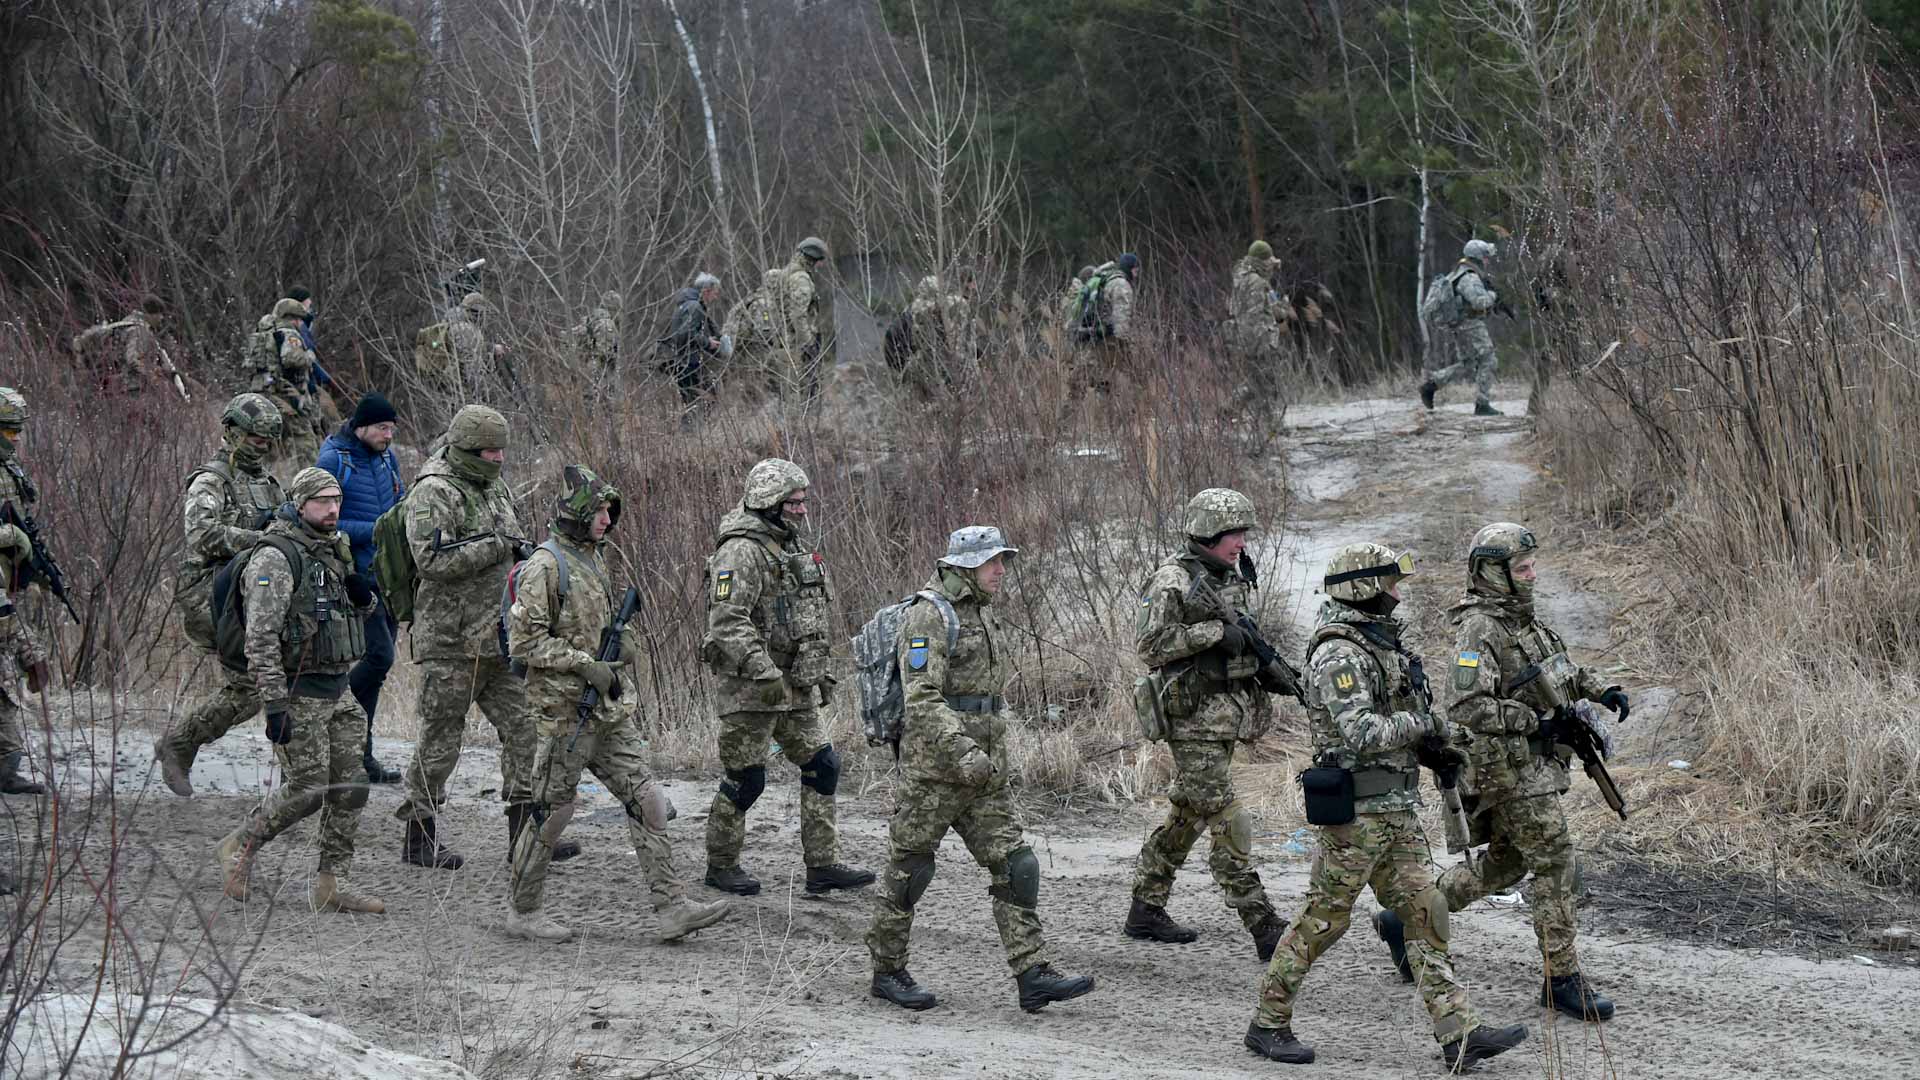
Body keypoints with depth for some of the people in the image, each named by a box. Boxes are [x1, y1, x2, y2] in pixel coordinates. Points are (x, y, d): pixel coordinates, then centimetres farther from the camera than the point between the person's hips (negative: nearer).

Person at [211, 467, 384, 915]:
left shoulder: (333, 550, 13)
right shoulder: (276, 557, -14)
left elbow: (356, 611, 27)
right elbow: (261, 636, -20)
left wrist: (362, 594, 1)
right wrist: (274, 705, -24)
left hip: (337, 689, 8)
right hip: (298, 691, -8)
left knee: (350, 787, 4)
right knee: (307, 789, -7)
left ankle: (331, 886, 10)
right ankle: (238, 847, 14)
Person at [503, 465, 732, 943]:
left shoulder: (596, 559, 14)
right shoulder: (546, 566, -13)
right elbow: (524, 640, -17)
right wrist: (586, 666, -19)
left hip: (611, 710, 8)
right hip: (567, 709, -8)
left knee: (645, 801, 1)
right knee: (551, 809, 0)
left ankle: (672, 907, -1)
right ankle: (523, 912, 12)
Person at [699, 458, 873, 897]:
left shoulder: (794, 548, 14)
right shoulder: (741, 552, -16)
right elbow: (728, 621, -26)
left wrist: (819, 671, 23)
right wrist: (763, 671, -32)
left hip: (795, 687, 9)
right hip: (750, 688, -9)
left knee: (822, 766, 5)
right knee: (746, 779, -1)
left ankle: (822, 865, 8)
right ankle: (721, 865, 15)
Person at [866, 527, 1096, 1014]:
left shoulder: (982, 615, 14)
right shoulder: (929, 616, -13)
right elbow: (922, 697, -22)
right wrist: (961, 750, -31)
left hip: (982, 774, 8)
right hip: (933, 768, -8)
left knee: (1015, 867, -1)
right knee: (909, 870, 4)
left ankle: (1033, 976, -4)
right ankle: (887, 972, 16)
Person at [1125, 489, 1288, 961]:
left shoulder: (1234, 577, 13)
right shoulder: (1173, 580, -12)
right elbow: (1149, 645, -17)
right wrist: (1213, 632, -21)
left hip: (1227, 715, 9)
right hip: (1194, 715, -9)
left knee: (1187, 816, 15)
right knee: (1226, 822, -9)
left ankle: (1146, 910, 26)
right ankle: (1264, 928, -11)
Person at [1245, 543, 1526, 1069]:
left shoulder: (1381, 642, 14)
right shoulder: (1338, 654, -17)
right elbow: (1360, 733, -27)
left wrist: (1430, 748, 7)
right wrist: (1422, 723, -13)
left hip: (1396, 808, 9)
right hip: (1354, 809, -9)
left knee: (1424, 913, 3)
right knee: (1324, 918, 0)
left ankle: (1460, 1034, 1)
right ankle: (1268, 1024, 13)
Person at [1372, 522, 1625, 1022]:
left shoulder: (1518, 618, 12)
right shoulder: (1479, 629, -18)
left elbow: (1564, 670, 25)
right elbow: (1470, 707, -28)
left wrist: (1600, 690, 7)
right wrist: (1534, 721, -22)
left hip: (1536, 761, 10)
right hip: (1511, 765, -10)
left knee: (1504, 863, 18)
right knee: (1552, 864, -7)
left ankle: (1405, 920, 29)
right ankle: (1562, 980, 0)